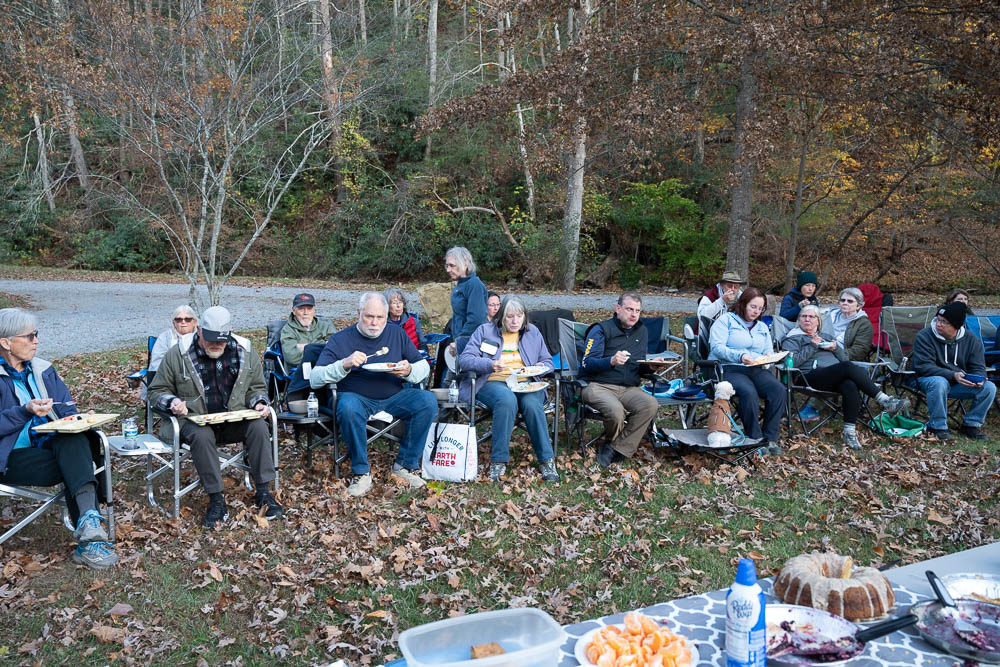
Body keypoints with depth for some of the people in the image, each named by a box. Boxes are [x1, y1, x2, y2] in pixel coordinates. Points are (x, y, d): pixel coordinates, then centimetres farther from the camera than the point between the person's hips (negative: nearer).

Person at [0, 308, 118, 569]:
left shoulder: (43, 369, 15)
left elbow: (67, 408, 12)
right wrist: (26, 411, -24)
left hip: (52, 443, 5)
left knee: (76, 440, -30)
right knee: (78, 466, -28)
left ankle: (88, 520, -43)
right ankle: (89, 538, -29)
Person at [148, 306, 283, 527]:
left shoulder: (245, 351, 4)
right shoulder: (178, 354, -3)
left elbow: (257, 387, 17)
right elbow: (157, 391, 7)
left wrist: (259, 403, -5)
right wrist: (173, 402, -15)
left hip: (234, 419, 2)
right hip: (195, 421, -2)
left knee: (259, 427, -27)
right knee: (202, 436, -36)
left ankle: (263, 492, -18)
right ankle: (216, 500, -25)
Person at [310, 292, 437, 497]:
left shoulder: (397, 334, 9)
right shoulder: (340, 340, -1)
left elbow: (424, 367, 10)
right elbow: (314, 379, -8)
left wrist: (409, 371, -14)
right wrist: (344, 365, -25)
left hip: (393, 397, 3)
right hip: (357, 397, -3)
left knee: (428, 401, -23)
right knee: (348, 407, -37)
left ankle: (405, 465, -9)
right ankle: (361, 472, -18)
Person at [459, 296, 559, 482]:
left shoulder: (533, 332, 18)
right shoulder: (484, 331, 10)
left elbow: (548, 362, 20)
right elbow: (464, 359, -1)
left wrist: (542, 368, -6)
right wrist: (489, 364, -19)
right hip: (493, 383, -2)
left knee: (531, 403, -34)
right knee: (507, 399, -38)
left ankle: (547, 460, -25)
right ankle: (498, 461, -31)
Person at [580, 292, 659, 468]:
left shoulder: (641, 331, 21)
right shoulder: (601, 329, 2)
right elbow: (586, 363, -8)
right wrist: (611, 361, -25)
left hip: (629, 388, 5)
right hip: (599, 386, -5)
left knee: (650, 404, -28)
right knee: (616, 410, -36)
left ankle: (616, 449, -16)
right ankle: (611, 441, 1)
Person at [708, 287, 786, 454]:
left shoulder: (762, 327, 26)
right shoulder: (726, 320, 7)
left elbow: (769, 352, 21)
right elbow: (717, 347, -8)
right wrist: (740, 356, -23)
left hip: (757, 370, 5)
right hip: (729, 369, -5)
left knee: (778, 389, -25)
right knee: (749, 392, -36)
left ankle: (770, 438, -17)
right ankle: (754, 437, -20)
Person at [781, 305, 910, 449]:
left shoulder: (827, 336, 33)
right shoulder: (793, 338, 17)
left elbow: (845, 358, 24)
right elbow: (792, 362, -2)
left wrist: (835, 348, 4)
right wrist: (812, 346, -6)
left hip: (836, 377, 5)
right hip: (812, 377, -4)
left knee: (850, 386, -34)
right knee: (848, 367, -32)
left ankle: (850, 432, -38)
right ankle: (885, 401, -33)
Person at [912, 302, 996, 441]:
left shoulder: (972, 340, -1)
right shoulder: (924, 336, -14)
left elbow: (978, 368, 2)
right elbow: (923, 367, -20)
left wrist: (979, 379, -24)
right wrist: (953, 375, -33)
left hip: (960, 384, 4)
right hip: (930, 379, -4)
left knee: (989, 387, -18)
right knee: (939, 383, -38)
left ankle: (970, 425, -1)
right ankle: (938, 426, -21)